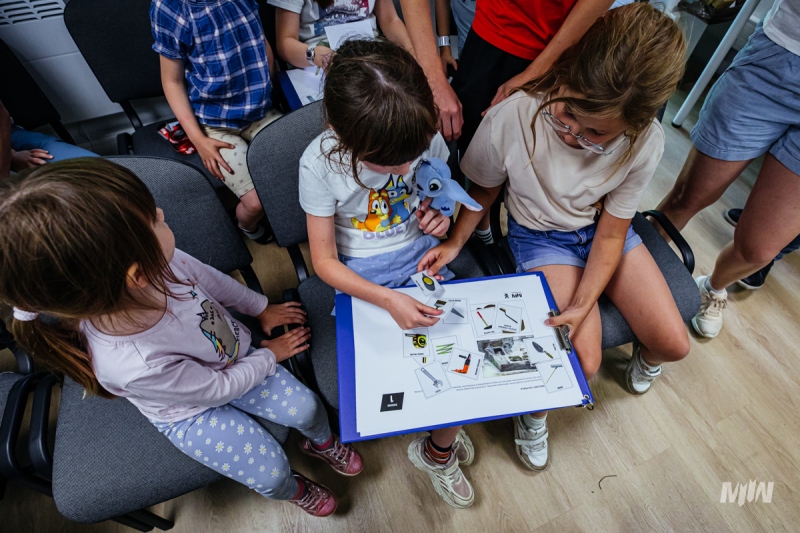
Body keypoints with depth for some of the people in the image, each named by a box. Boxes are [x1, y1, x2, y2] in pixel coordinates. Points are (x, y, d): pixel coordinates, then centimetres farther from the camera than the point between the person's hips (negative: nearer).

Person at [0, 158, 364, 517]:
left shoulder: (158, 260, -30)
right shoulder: (134, 366, -42)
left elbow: (214, 281, -6)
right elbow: (218, 388, -23)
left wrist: (262, 308, 7)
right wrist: (270, 355, -9)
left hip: (232, 356, 4)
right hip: (193, 413, -4)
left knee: (305, 407, 0)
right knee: (271, 474, -3)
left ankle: (321, 442, 36)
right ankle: (293, 489, 35)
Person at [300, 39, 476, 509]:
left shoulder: (424, 136, -11)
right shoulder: (320, 164, -19)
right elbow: (325, 261, -13)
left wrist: (441, 213, -12)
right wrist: (389, 299, -27)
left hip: (423, 254, 3)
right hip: (363, 276, -2)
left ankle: (438, 451, 18)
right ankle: (446, 438, 20)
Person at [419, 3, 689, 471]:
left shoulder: (645, 143, -22)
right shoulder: (509, 120, -30)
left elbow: (610, 234, -13)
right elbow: (484, 189, -8)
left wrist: (582, 305, -22)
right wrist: (455, 244, -15)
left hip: (602, 231, 3)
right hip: (541, 235, -3)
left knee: (674, 344, -1)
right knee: (583, 363, -18)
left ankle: (644, 353, 38)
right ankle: (532, 414, 15)